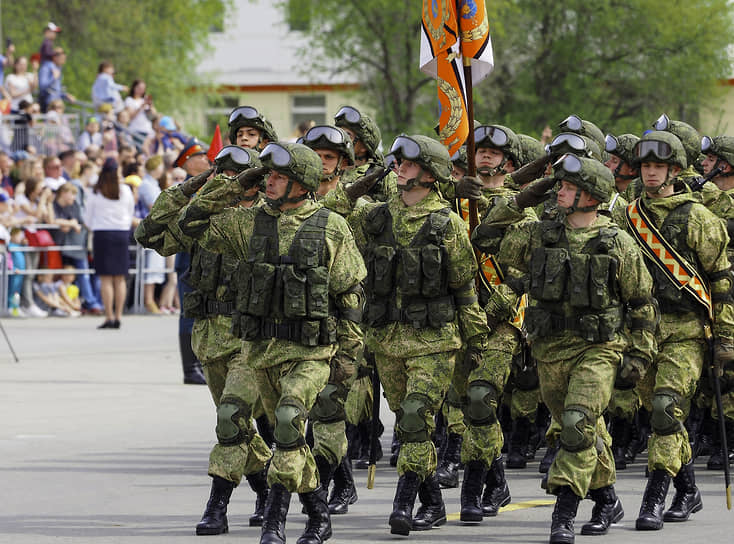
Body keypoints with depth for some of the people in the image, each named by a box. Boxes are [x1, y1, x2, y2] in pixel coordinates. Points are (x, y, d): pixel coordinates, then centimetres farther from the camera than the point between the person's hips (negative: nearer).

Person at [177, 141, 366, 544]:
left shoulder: (331, 228, -3)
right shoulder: (249, 222, 6)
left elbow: (350, 296, 0)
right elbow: (194, 223, 8)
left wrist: (348, 355, -3)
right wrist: (232, 187, 0)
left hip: (310, 349, -5)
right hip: (261, 346, 5)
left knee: (289, 420, -21)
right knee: (289, 434, 11)